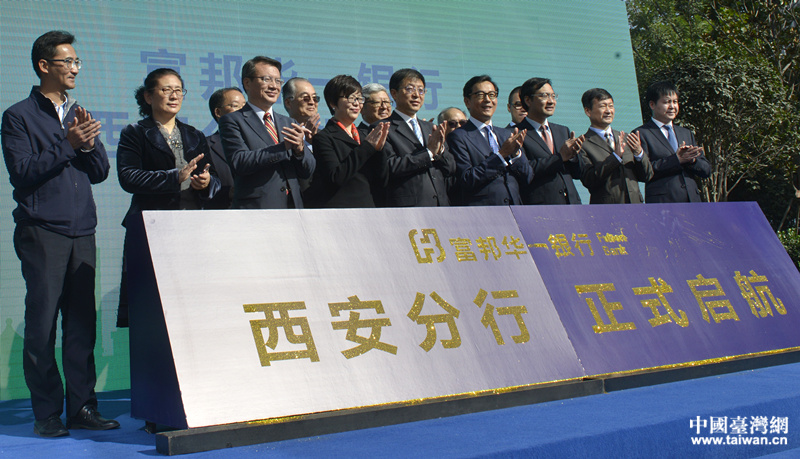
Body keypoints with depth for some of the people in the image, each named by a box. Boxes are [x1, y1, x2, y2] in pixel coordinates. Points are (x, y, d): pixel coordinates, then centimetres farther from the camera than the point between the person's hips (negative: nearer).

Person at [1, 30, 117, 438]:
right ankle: (47, 414, 5)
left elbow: (100, 171, 13)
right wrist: (68, 145, -14)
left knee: (82, 323, 4)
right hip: (41, 232, -5)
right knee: (42, 324, -3)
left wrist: (89, 144, -6)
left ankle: (82, 407, 10)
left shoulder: (79, 114, 18)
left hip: (81, 232, 5)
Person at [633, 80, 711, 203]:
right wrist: (676, 159, -14)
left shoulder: (686, 133, 21)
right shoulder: (641, 134, 2)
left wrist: (691, 159, -6)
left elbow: (706, 171, 15)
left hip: (692, 201, 5)